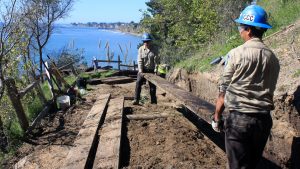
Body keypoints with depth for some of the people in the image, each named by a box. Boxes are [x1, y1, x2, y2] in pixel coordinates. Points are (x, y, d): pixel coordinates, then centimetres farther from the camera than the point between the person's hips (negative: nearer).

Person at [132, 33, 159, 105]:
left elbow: (156, 61, -7)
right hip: (143, 69, 0)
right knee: (138, 83, -15)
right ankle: (136, 99, -13)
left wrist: (155, 70, -15)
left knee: (152, 85, 6)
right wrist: (140, 71, -17)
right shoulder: (141, 49, -4)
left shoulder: (154, 50, -5)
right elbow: (140, 61, -8)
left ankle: (153, 101, 18)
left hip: (151, 70, 0)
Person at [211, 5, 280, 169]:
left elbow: (223, 91, -9)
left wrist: (216, 117, 3)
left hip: (239, 118, -5)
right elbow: (269, 91, 12)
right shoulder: (273, 58, 4)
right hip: (264, 119, 5)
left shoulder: (237, 53, -11)